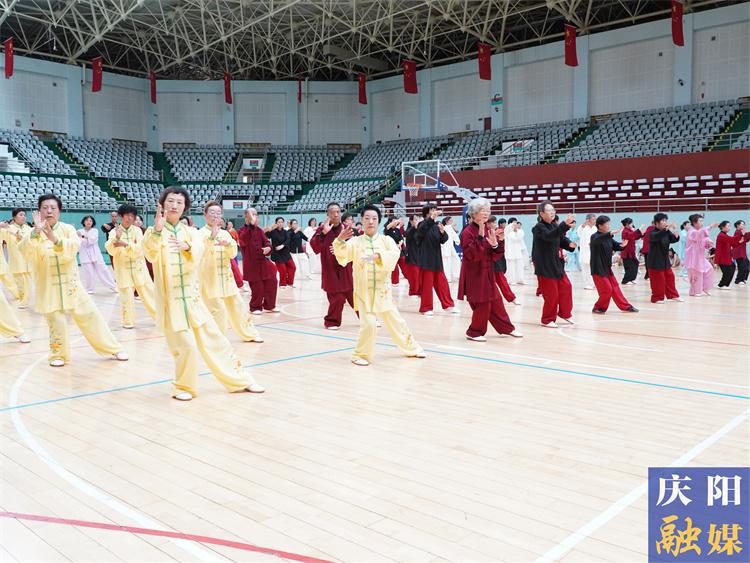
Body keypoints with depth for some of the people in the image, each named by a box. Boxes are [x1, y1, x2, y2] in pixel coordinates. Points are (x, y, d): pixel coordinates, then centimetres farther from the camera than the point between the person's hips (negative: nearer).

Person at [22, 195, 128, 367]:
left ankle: (113, 349, 17)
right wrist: (36, 231, -38)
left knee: (90, 317, 5)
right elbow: (26, 252, -23)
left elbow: (74, 247, -22)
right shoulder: (33, 233, -4)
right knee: (56, 322, 0)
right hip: (48, 287, -1)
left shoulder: (68, 229, -3)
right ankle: (58, 355, 24)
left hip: (71, 284, 1)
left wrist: (55, 238, -40)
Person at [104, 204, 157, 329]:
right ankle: (128, 321, 12)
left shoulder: (137, 230, 1)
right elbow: (111, 251, -14)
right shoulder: (114, 232, -2)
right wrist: (116, 238, -30)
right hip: (123, 269, -1)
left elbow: (139, 249, -12)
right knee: (126, 296, -3)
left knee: (148, 293, 5)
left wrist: (125, 244, -28)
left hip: (139, 268, 1)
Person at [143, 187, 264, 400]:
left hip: (192, 298, 3)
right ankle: (184, 387, 17)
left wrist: (186, 247, -40)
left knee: (214, 341, 8)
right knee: (186, 346, -8)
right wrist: (157, 230, -41)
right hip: (170, 301, -3)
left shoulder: (191, 232, 5)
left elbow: (197, 255, -16)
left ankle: (241, 380, 21)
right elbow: (151, 255, -24)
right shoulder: (153, 233, -2)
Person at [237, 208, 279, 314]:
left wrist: (268, 247, -16)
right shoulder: (242, 230, -6)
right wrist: (250, 225, -30)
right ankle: (255, 307, 16)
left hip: (262, 261, 6)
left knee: (271, 282, 7)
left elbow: (266, 241, 9)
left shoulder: (259, 230, 10)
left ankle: (269, 305, 23)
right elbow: (243, 242, -27)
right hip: (251, 263, -6)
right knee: (257, 286, -4)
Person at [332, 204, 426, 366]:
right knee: (368, 323, -15)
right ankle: (360, 354, 7)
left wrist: (377, 256, -37)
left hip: (382, 290, 2)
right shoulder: (355, 241, -2)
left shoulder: (386, 240, 0)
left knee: (395, 321, 15)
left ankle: (411, 348, 36)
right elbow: (343, 257, -17)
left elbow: (394, 254, -20)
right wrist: (340, 240, -36)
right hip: (363, 291, -2)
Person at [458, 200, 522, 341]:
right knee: (482, 304, -2)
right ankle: (474, 332, 16)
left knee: (495, 302, 16)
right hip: (474, 274, -7)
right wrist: (480, 237, -29)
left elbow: (496, 256, 4)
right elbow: (473, 255, -24)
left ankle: (507, 328, 29)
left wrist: (495, 244, -16)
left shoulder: (490, 230, 6)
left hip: (488, 273, 7)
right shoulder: (467, 232, -15)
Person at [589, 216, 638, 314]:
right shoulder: (595, 237, -14)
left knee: (615, 287, 12)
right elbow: (598, 240, -37)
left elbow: (616, 246, 8)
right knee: (607, 289, -7)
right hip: (598, 268, -7)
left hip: (607, 268, 7)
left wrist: (622, 245, -16)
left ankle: (626, 306, 20)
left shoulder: (608, 237, 10)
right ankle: (598, 308, 9)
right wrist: (612, 233, -50)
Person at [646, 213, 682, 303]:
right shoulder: (652, 233, -17)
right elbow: (657, 236, -38)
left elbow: (672, 240, 4)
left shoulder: (667, 232, 6)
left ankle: (672, 295, 26)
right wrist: (667, 229, -50)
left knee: (670, 277, 13)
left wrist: (676, 236, -20)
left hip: (665, 260, 8)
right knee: (658, 280, -3)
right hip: (655, 261, -8)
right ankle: (657, 298, 9)